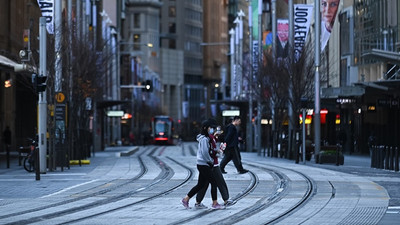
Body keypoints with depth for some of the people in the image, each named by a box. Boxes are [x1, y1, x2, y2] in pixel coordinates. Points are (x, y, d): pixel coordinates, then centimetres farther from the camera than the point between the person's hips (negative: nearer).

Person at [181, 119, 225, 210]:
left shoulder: (206, 138, 15)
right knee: (213, 182, -4)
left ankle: (186, 199, 15)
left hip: (202, 165, 10)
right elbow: (205, 153, -22)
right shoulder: (204, 139, -16)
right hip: (204, 165, -10)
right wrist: (211, 161, -11)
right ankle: (215, 203, 1)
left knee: (200, 185, 11)